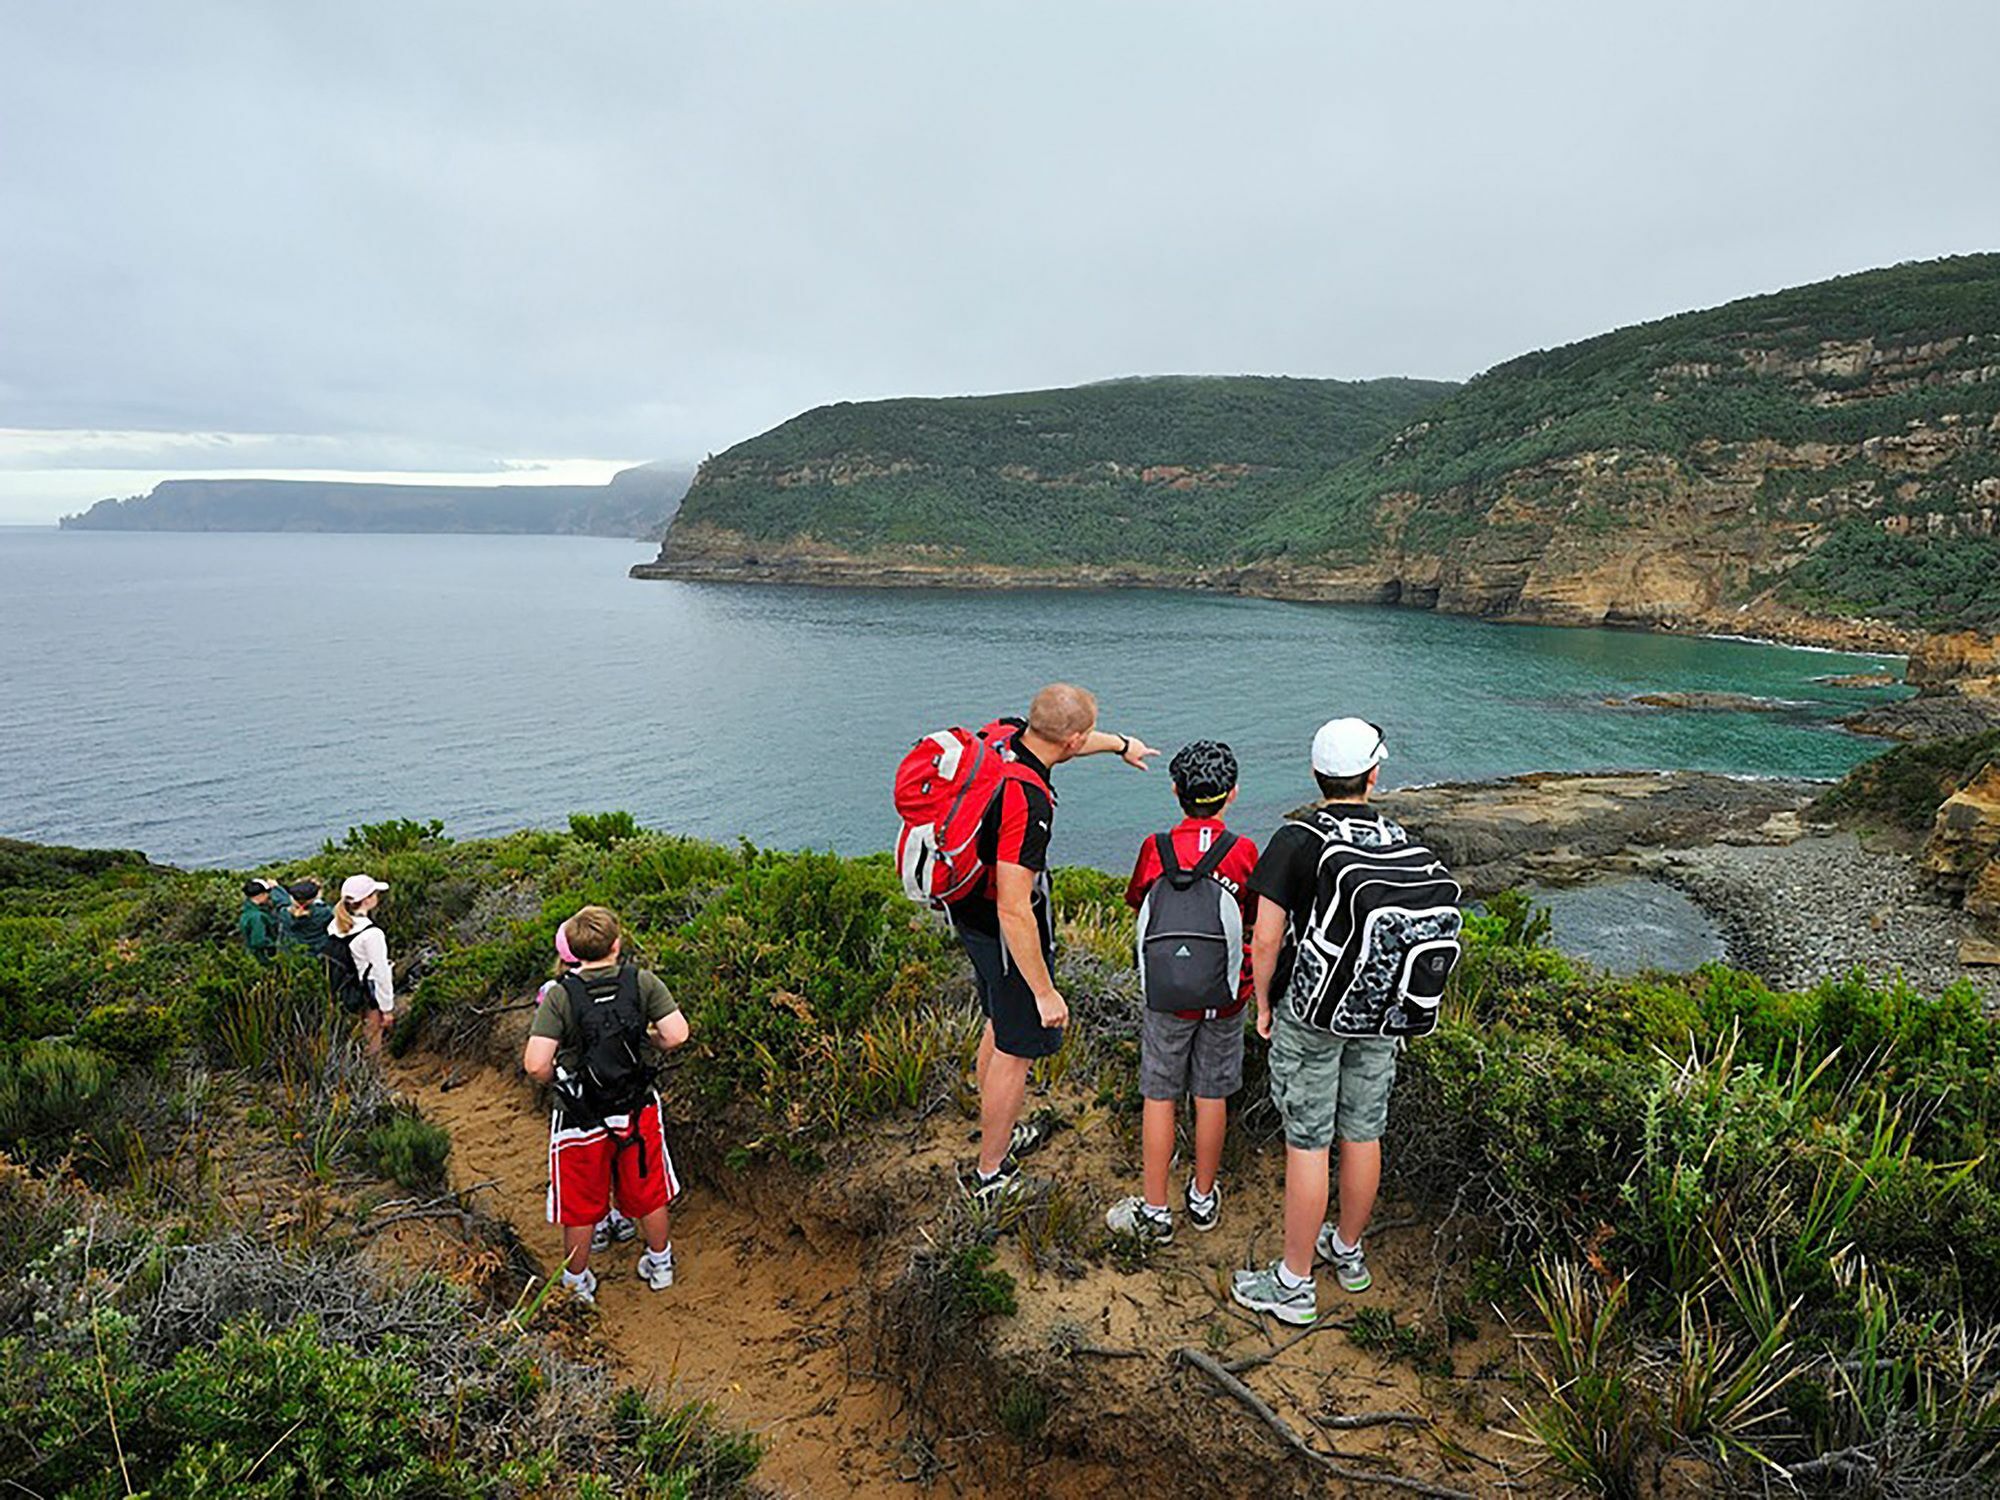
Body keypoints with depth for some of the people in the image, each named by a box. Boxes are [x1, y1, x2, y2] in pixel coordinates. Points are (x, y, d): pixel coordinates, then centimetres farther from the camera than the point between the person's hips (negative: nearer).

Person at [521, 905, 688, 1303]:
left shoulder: (560, 996, -18)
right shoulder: (642, 982, -13)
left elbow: (535, 1065, -24)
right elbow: (677, 1035, -17)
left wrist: (558, 1077, -2)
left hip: (580, 1120, -1)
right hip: (637, 1110, 2)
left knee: (581, 1208, 19)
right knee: (649, 1193, 23)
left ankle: (577, 1284, 38)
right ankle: (660, 1265, 43)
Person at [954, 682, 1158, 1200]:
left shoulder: (1001, 733, -9)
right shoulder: (1029, 801, -35)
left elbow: (1059, 742, 16)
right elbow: (1014, 910, -33)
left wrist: (1121, 744, 33)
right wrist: (1045, 992, -23)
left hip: (968, 911, 9)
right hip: (1008, 937, -9)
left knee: (1000, 1024, 26)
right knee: (1017, 1051, 8)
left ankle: (997, 1136, 45)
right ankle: (990, 1174, 24)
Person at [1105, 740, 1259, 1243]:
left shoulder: (1156, 847, -8)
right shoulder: (1242, 851, -8)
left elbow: (1137, 904, 7)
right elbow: (1254, 920, 1)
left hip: (1165, 994, -1)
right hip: (1224, 996, 1)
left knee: (1159, 1097, 10)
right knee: (1212, 1095, 15)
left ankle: (1155, 1212, 17)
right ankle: (1204, 1197, 30)